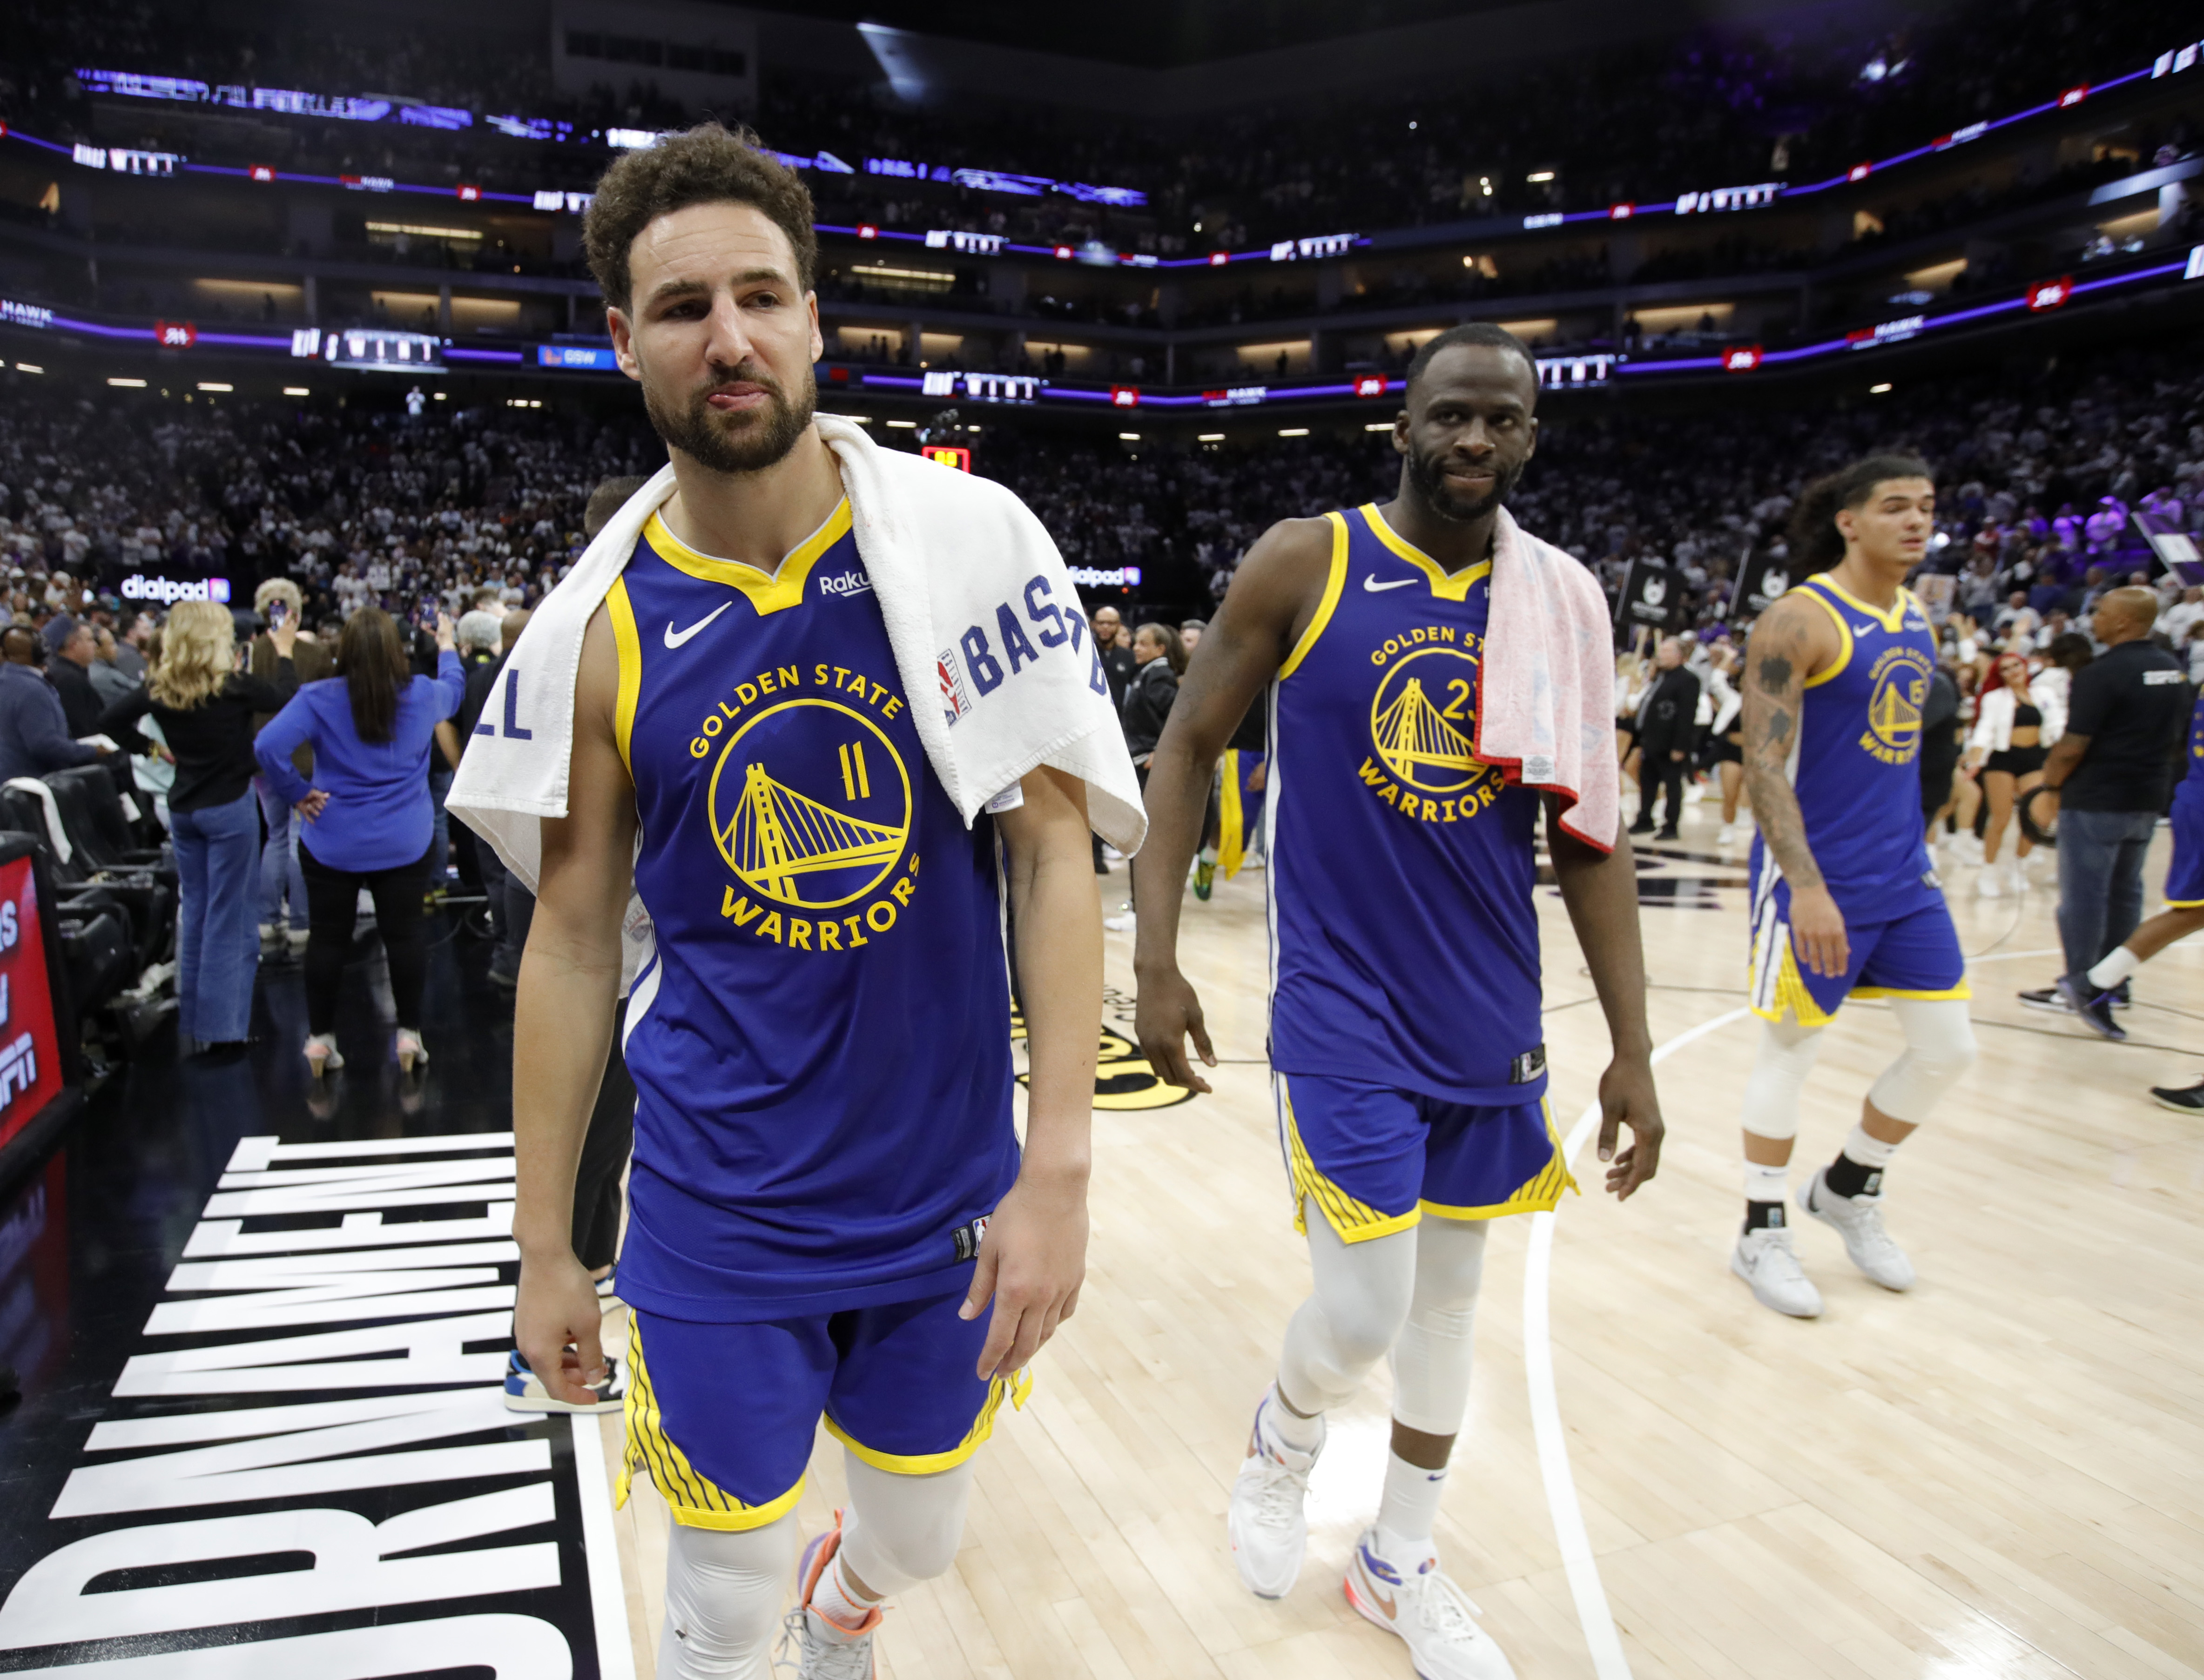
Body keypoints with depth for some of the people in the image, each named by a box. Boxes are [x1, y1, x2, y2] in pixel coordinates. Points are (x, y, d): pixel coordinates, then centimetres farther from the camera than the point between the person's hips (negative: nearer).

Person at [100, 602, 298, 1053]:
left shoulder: (159, 688, -2)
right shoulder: (233, 684, -15)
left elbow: (109, 722, 4)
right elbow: (288, 699, -5)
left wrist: (152, 747, 14)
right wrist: (284, 652, 9)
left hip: (183, 807, 5)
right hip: (230, 806, -5)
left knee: (193, 911, 15)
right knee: (226, 916, 1)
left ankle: (192, 1021, 22)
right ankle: (220, 1026, 3)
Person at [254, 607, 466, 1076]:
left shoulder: (320, 699, -10)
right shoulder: (423, 695, -4)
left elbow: (268, 747, -21)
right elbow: (454, 689, 20)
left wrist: (296, 794, -7)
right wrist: (447, 645, 37)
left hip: (332, 842, -1)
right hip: (404, 842, 1)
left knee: (327, 938, 10)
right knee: (404, 935, 7)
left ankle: (320, 1038, 18)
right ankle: (409, 1034, 12)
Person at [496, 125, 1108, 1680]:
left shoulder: (956, 550, -10)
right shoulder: (603, 631, -7)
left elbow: (1054, 849, -10)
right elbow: (573, 940, 0)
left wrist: (1058, 1165, -15)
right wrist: (545, 1250, 4)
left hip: (950, 1198, 1)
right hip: (719, 1226, 0)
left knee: (920, 1539, 24)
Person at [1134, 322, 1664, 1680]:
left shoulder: (1559, 598, 1)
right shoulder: (1304, 564, -8)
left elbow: (1588, 837, 4)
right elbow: (1187, 749, -3)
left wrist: (1633, 1049, 2)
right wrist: (1157, 957, -11)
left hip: (1493, 1015, 4)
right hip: (1343, 1008, -4)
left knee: (1453, 1291, 15)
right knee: (1363, 1313, -4)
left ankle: (1401, 1563, 38)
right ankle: (1280, 1449, 33)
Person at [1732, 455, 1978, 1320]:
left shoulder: (1916, 620, 11)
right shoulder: (1800, 619, -14)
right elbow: (1763, 764, -21)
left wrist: (1912, 846, 19)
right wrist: (1806, 886, -27)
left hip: (1903, 876, 8)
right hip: (1817, 877, -8)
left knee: (1948, 1048, 10)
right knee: (1790, 1050, 3)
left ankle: (1848, 1190, 31)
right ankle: (1760, 1234, 19)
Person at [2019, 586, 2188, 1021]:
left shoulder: (2102, 673, -18)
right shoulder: (2175, 671, 9)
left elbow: (2072, 746, -19)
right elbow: (2172, 734, 18)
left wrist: (2050, 789, -6)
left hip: (2094, 802, -8)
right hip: (2147, 801, 8)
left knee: (2083, 895, -1)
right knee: (2125, 891, 15)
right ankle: (2115, 980, 21)